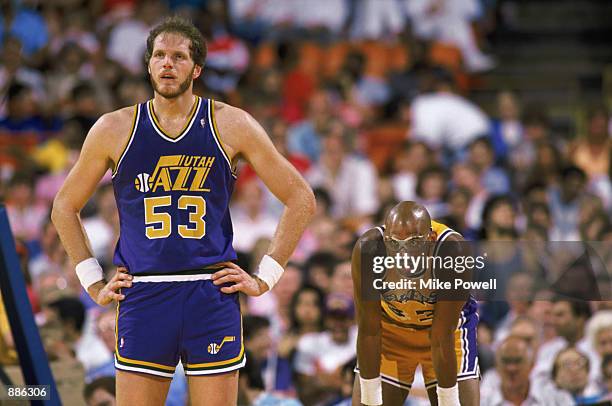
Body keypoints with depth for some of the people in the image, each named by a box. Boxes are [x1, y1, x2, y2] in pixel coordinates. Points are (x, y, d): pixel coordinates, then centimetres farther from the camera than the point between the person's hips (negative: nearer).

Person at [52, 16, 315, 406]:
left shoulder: (231, 125, 3)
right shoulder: (115, 129, 6)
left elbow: (301, 199, 8)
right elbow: (65, 207, 18)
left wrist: (265, 278, 3)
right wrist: (94, 283, 10)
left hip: (213, 298, -1)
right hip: (142, 298, 1)